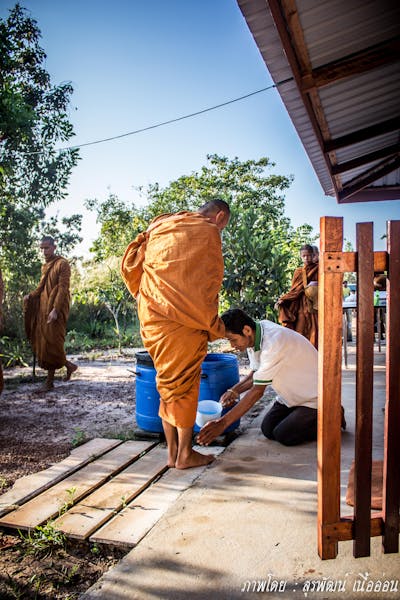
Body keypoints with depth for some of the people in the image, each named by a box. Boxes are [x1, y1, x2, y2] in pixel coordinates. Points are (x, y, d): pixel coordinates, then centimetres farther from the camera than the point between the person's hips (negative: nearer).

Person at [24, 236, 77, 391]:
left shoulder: (62, 264, -7)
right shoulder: (45, 266, 17)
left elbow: (63, 288, -16)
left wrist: (55, 309, -24)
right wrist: (31, 296, 0)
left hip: (56, 309, -8)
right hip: (43, 308, 8)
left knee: (51, 342, -8)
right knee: (42, 342, 7)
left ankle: (50, 380, 6)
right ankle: (68, 365, 19)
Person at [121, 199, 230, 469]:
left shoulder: (160, 226, 19)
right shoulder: (207, 231, -3)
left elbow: (131, 265, 16)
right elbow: (207, 284, -9)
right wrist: (214, 326, -1)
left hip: (150, 316, 7)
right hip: (182, 319, -7)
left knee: (168, 382, 15)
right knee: (186, 383, 5)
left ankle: (173, 452, 23)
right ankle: (184, 454, 15)